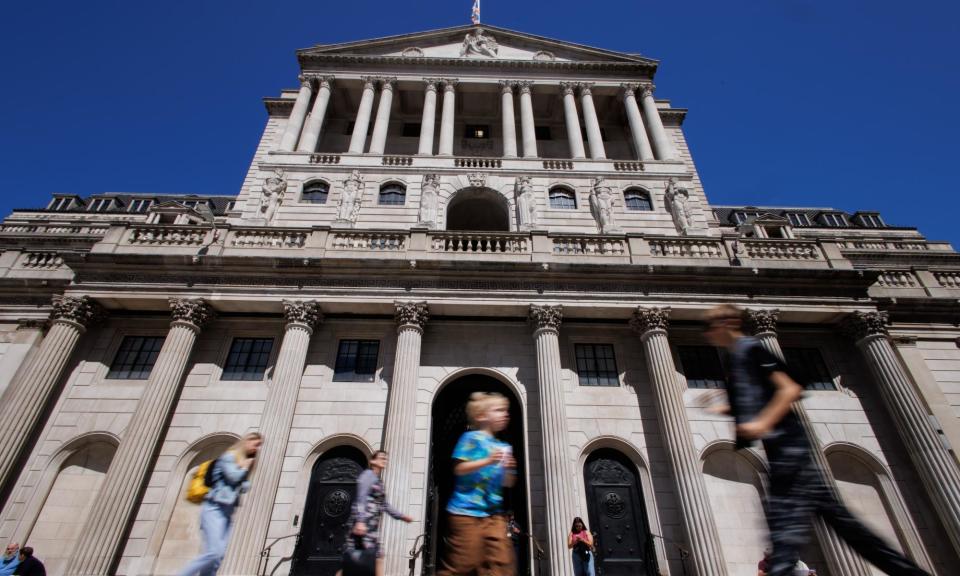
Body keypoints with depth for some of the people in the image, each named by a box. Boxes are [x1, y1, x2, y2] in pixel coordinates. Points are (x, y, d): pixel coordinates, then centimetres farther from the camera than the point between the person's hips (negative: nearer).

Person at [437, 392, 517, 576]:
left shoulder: (503, 447, 13)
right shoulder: (472, 438, -7)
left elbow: (508, 483, 16)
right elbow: (459, 469, -15)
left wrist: (509, 469, -6)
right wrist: (487, 461, -23)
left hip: (493, 513, 7)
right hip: (467, 511, -7)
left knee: (501, 561, 2)